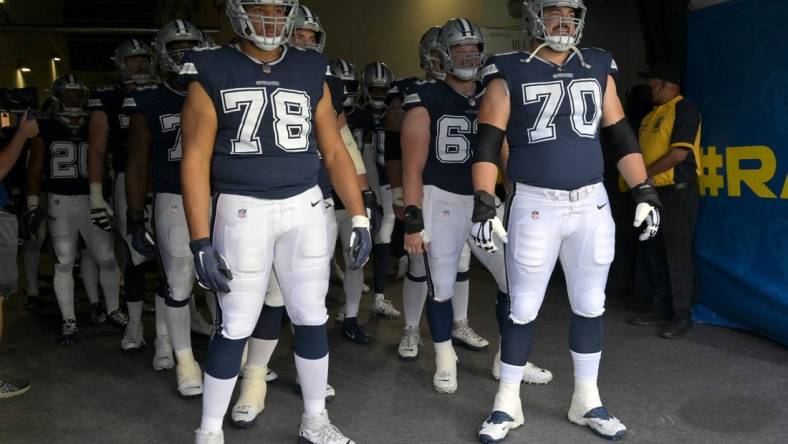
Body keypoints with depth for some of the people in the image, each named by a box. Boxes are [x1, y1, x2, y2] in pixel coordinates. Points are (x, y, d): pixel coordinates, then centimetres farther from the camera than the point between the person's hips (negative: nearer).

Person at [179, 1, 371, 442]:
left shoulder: (311, 71, 8)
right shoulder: (213, 73, -1)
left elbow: (335, 152, 10)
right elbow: (196, 160, -6)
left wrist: (360, 217, 5)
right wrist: (201, 242, -11)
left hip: (306, 208, 3)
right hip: (243, 211, -3)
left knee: (312, 317, 10)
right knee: (236, 326, 3)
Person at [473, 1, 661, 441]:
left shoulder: (598, 69, 9)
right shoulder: (511, 74, -2)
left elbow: (623, 137, 12)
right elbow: (488, 145, -7)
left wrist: (645, 191, 7)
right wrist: (484, 204, -16)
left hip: (592, 204, 4)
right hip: (535, 205, -4)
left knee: (590, 306, 11)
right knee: (523, 309, 3)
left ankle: (587, 401, 27)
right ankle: (507, 403, 20)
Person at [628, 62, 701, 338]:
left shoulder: (684, 109, -8)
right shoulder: (653, 114, 17)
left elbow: (679, 153, -17)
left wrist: (645, 173, -11)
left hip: (678, 191, -9)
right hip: (655, 191, 9)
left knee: (677, 256, -4)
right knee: (656, 254, 12)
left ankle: (682, 316, 4)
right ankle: (661, 310, 22)